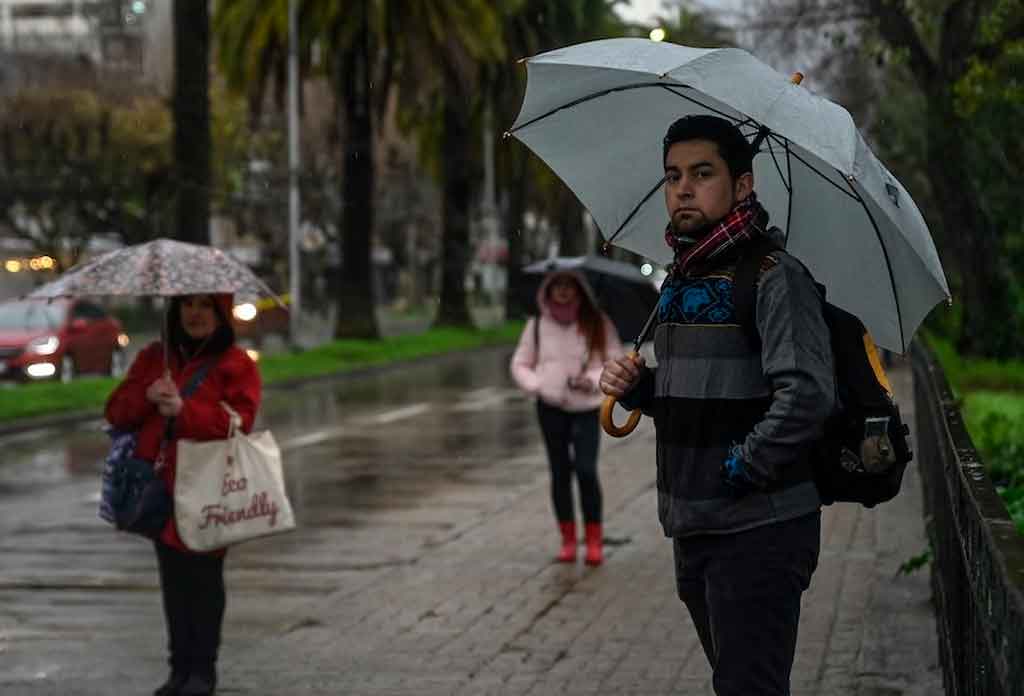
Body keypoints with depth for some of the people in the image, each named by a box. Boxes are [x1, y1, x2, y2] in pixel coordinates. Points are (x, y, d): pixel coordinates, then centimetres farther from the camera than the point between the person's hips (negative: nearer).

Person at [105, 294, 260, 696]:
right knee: (173, 581, 11)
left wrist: (184, 410, -25)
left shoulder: (236, 365, -4)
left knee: (204, 580, 3)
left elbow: (238, 421, -15)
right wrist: (147, 396, -13)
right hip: (160, 487, 5)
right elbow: (116, 412, 8)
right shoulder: (153, 358, 12)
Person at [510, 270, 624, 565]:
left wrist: (593, 379, -18)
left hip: (587, 408, -2)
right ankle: (568, 540, 16)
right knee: (560, 472, 7)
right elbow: (520, 364, 11)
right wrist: (536, 385, -9)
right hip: (551, 407, 2)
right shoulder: (537, 325, 5)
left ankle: (594, 540, -5)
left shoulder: (598, 324, 0)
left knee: (586, 469, -16)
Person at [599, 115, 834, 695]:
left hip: (760, 532, -8)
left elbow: (807, 394, -25)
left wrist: (740, 468, -18)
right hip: (692, 531, 9)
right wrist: (636, 386, 5)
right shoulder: (678, 282, 14)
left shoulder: (775, 276, -13)